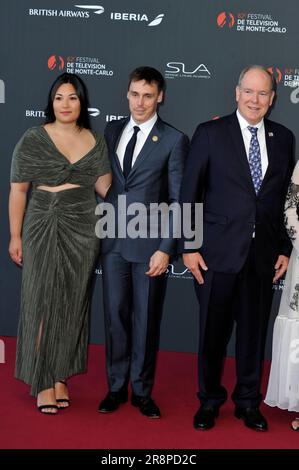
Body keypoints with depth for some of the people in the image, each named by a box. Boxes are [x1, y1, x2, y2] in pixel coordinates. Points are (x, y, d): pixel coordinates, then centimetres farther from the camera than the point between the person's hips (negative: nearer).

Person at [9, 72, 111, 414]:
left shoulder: (95, 142, 7)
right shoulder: (33, 139, -2)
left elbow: (106, 188, 4)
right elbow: (17, 190, -1)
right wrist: (15, 236, -3)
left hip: (83, 232, 3)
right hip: (43, 230, -3)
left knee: (72, 305, 8)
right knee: (43, 304, 0)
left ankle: (60, 377, 21)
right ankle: (42, 382, 11)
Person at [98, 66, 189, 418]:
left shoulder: (174, 140, -5)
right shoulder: (112, 131, 9)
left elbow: (178, 200, -6)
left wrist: (165, 248, -12)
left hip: (149, 243, -3)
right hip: (112, 240, 3)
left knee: (146, 319, 7)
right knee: (115, 315, 9)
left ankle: (142, 391, 22)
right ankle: (116, 387, 24)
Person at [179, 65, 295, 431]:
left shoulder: (283, 138, 7)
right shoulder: (209, 134, -2)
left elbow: (285, 198, 10)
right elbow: (189, 194, -3)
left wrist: (284, 249, 6)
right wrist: (188, 247, -7)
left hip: (264, 256, 3)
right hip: (218, 253, -2)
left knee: (254, 331, 12)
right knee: (213, 331, 8)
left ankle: (248, 401, 29)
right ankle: (209, 400, 27)